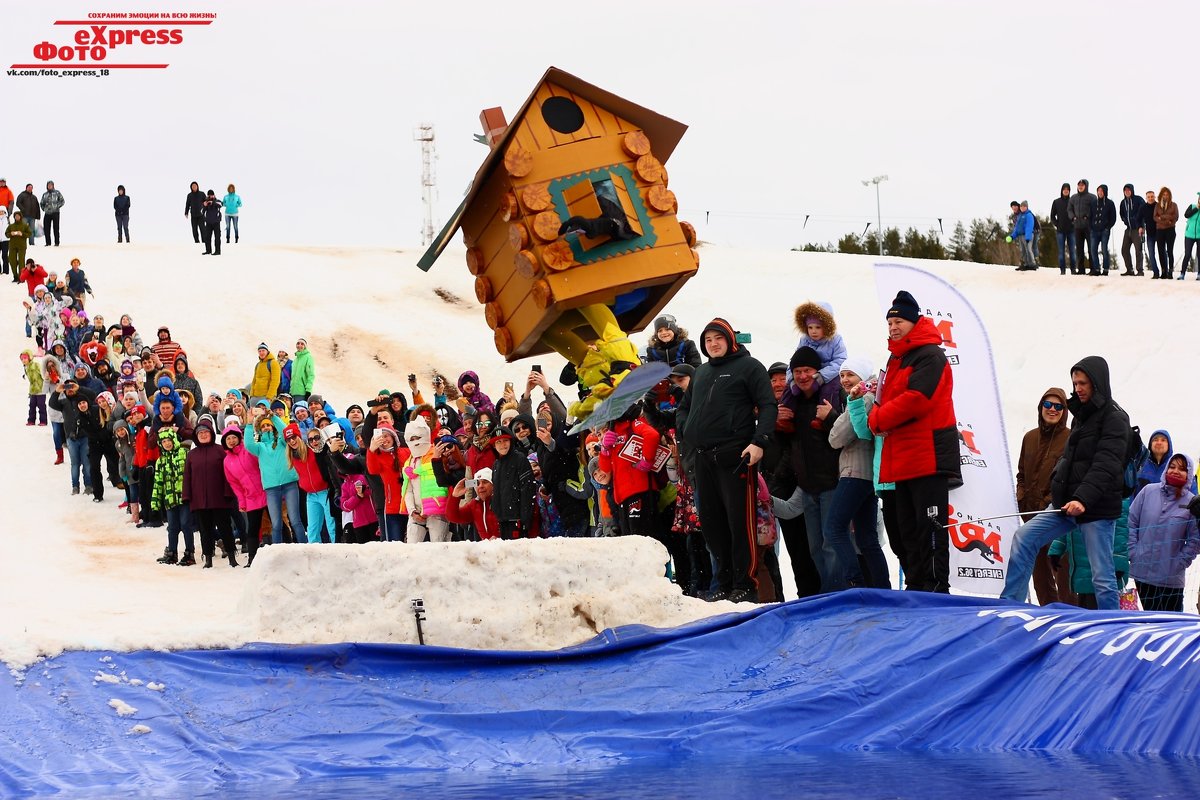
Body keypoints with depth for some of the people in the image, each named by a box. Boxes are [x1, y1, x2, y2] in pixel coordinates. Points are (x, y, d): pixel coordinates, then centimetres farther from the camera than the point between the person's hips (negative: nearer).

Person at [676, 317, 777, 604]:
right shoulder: (701, 372, 22)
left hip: (736, 457, -7)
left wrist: (759, 442, -16)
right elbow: (684, 407, 32)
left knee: (740, 521, -10)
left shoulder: (748, 366, 3)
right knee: (711, 523, 6)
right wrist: (685, 431, 12)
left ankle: (746, 585, -8)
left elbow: (768, 406, -4)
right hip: (702, 459, 7)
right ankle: (725, 583, 12)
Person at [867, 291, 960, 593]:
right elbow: (888, 399, 25)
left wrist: (879, 419, -11)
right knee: (908, 528, 12)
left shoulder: (929, 356, -9)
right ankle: (917, 587, 17)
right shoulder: (897, 358, 21)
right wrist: (879, 418, 2)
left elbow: (916, 399, -21)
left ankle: (936, 587, -10)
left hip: (928, 458, -10)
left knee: (930, 526, -10)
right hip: (903, 460, 10)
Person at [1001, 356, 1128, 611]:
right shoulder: (1081, 416, 17)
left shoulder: (1115, 418, -9)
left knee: (1102, 575, -6)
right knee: (1023, 537, -1)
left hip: (1098, 508, -8)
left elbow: (1106, 465, -21)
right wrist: (1058, 490, 15)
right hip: (1068, 503, 8)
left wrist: (1083, 498, -31)